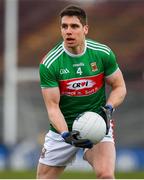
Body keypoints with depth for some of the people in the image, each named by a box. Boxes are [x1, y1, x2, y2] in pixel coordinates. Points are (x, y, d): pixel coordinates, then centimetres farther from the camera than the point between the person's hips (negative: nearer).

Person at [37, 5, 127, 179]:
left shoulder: (103, 53, -9)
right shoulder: (49, 64, -14)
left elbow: (119, 87, 3)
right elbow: (53, 107, -13)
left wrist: (108, 109, -17)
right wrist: (66, 135, -29)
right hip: (63, 127, 1)